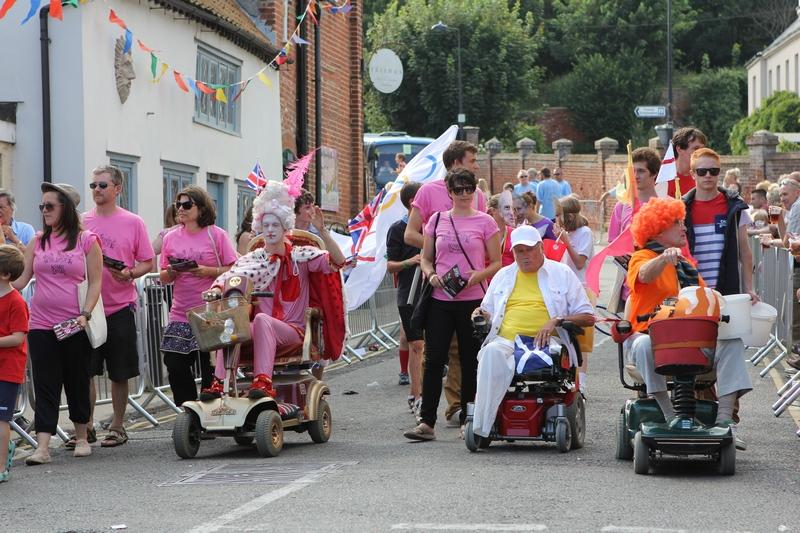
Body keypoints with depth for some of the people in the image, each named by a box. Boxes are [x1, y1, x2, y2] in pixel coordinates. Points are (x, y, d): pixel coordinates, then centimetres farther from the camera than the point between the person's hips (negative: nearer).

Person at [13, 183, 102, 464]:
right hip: (41, 325, 2)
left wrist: (85, 314, -14)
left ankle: (81, 438, 25)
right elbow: (21, 279, 10)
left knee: (78, 383, 9)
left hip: (75, 326, -2)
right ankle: (42, 447, -8)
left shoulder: (87, 240, -1)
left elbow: (95, 283, -3)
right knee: (45, 386, -3)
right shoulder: (38, 241, 9)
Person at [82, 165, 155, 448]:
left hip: (120, 306, -2)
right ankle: (86, 427, 8)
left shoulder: (133, 223, 1)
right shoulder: (82, 222, 7)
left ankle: (117, 426, 18)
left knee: (120, 373, 6)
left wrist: (130, 273, -15)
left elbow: (147, 263, 3)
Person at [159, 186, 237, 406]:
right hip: (180, 314, 4)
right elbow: (163, 277, 15)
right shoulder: (171, 238, 10)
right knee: (175, 365, 0)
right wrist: (171, 272, -7)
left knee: (210, 370, 0)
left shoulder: (216, 235, -1)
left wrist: (207, 271, -16)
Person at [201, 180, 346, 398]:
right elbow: (229, 275, -2)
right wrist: (217, 288, -26)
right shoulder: (253, 259, 13)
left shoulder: (300, 256, 5)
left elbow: (337, 262, -9)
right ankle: (219, 382, -38)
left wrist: (322, 230, -21)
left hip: (293, 330, -2)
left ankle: (263, 381, -48)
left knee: (262, 320, -36)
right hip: (262, 331, 2)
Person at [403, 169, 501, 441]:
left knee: (470, 361, 5)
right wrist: (431, 274, -6)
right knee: (433, 360, -3)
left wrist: (479, 275, -16)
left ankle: (466, 420, 15)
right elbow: (426, 258, 15)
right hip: (440, 299, 2)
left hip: (472, 300, -2)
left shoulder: (485, 222, 2)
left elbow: (497, 262, 3)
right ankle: (426, 422, -2)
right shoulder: (437, 220, 9)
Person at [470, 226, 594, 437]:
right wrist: (481, 315, 9)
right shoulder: (503, 275, 26)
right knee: (492, 353, -36)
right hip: (505, 341, 2)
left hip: (545, 343, -2)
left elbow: (588, 317, 9)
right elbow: (488, 313, 34)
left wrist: (557, 321, -8)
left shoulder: (562, 273, 15)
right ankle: (481, 428, -42)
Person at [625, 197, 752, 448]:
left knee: (732, 343, -17)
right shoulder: (643, 257, 0)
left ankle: (724, 420, -26)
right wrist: (664, 258, -48)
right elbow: (646, 275, -26)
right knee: (645, 346, -40)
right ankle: (671, 418, -38)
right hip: (649, 332, -6)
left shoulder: (685, 264, 23)